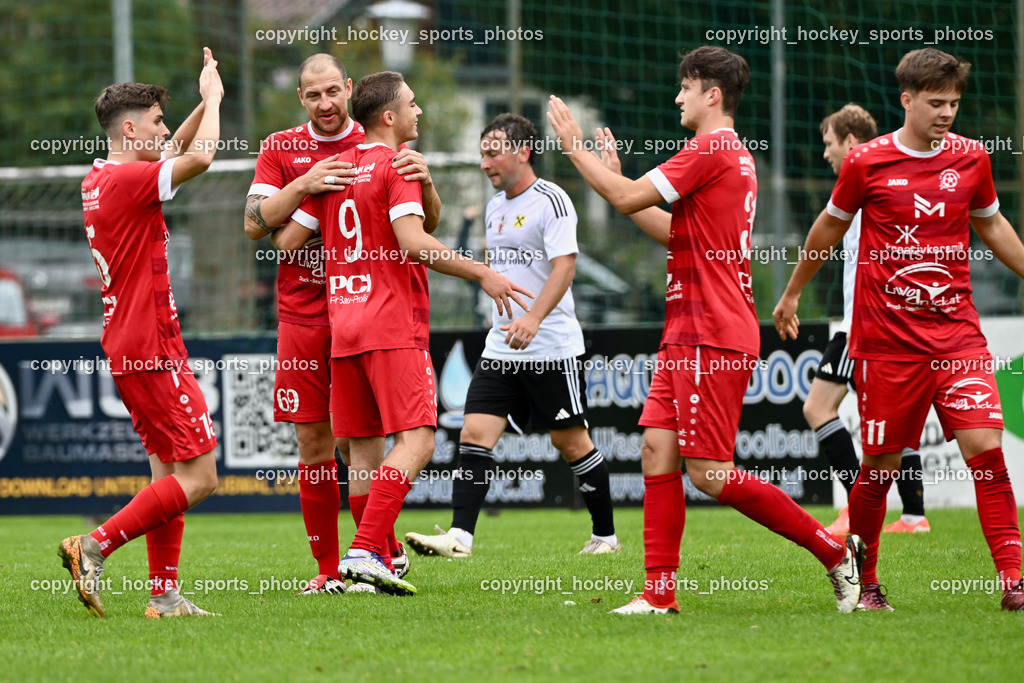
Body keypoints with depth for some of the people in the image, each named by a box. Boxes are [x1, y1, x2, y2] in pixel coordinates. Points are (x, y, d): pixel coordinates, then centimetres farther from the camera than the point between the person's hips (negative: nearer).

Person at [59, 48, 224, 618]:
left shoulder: (101, 179, 13)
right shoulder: (127, 180, -16)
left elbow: (175, 155, 32)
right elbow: (199, 156, -24)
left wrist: (207, 100, 22)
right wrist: (213, 97, -8)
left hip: (131, 349, 10)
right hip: (151, 349, -10)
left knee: (170, 469, 11)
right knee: (198, 476, -9)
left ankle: (165, 594, 8)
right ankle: (95, 548, -12)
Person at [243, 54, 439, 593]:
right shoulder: (282, 149, 8)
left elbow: (427, 224, 2)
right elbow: (255, 224, -1)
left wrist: (424, 182, -20)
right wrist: (303, 185, -17)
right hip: (302, 316, 2)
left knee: (355, 441, -10)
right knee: (313, 444, 3)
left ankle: (383, 555, 1)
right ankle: (328, 569, 10)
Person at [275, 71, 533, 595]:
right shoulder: (396, 164, -6)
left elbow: (287, 241, 14)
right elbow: (412, 241, -18)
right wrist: (481, 273, -13)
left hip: (343, 327, 8)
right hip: (392, 324, -8)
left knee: (364, 448, 10)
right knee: (415, 440, -11)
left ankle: (373, 562, 8)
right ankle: (365, 551, -24)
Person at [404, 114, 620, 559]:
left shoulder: (551, 200, -11)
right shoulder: (495, 207, 14)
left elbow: (564, 266, -21)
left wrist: (534, 318, -33)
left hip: (552, 348, -7)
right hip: (501, 350, 7)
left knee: (570, 440, 2)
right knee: (475, 433, -7)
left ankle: (605, 535, 16)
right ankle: (460, 536, -12)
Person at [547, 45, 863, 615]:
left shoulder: (711, 151, -13)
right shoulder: (736, 156, 19)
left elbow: (628, 198, -14)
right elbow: (676, 232, 25)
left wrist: (575, 147, -2)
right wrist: (614, 171, 26)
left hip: (713, 336, -10)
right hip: (689, 333, 10)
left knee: (708, 472, -10)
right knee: (658, 448, 5)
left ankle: (835, 550, -4)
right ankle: (659, 593, 3)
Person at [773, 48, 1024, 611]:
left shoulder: (971, 158, 4)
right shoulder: (867, 162, -3)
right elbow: (831, 226, 13)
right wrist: (792, 293, 24)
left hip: (957, 331, 2)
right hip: (887, 338, -2)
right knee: (881, 463, 2)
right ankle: (862, 579, 21)